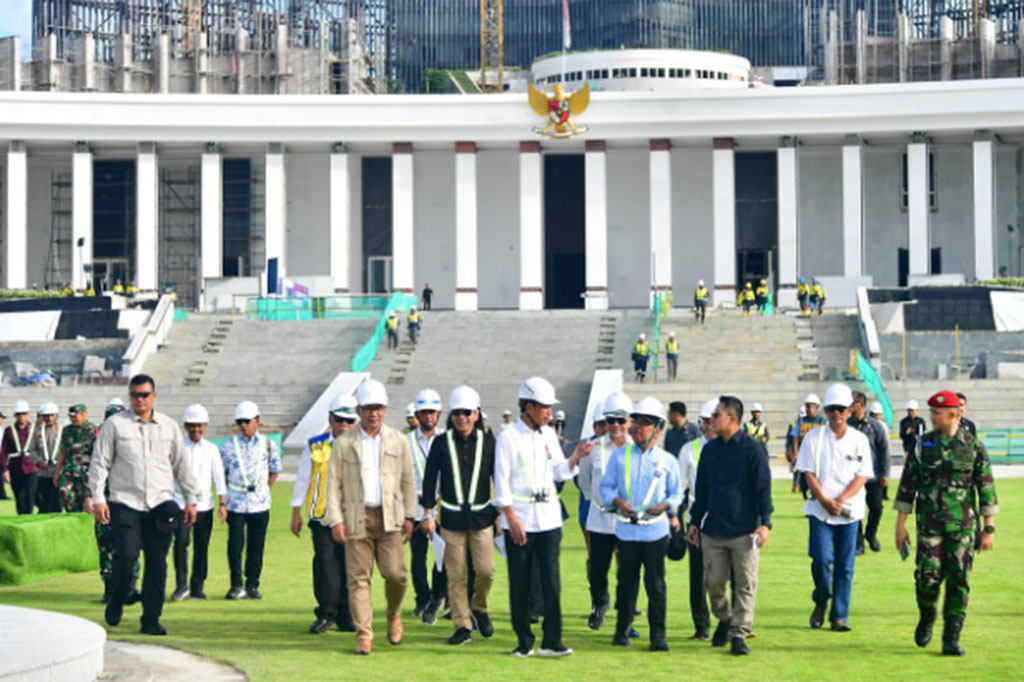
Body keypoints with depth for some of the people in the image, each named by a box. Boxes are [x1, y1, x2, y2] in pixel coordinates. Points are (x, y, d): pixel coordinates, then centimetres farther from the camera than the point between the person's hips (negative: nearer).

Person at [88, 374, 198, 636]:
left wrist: (190, 499, 16)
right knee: (126, 556, -14)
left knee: (157, 563, 0)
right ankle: (116, 603, 13)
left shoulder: (169, 427, 11)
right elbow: (99, 463, 2)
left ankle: (151, 619, 8)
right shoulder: (114, 425, 2)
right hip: (125, 503, -3)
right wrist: (98, 498, -6)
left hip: (160, 504, 3)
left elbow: (181, 465, 18)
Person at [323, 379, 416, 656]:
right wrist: (335, 519, -5)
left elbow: (408, 480, 13)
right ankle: (364, 634, 4)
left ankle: (394, 616, 21)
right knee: (358, 577, -3)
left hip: (389, 517, 1)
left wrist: (409, 516, 8)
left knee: (395, 573, -8)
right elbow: (333, 483, 3)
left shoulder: (398, 441, 10)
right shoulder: (343, 444, 5)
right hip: (356, 517, -1)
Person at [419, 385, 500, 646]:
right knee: (456, 575, 1)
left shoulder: (488, 442, 2)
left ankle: (479, 608, 21)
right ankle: (462, 625, 10)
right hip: (452, 518, 0)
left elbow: (499, 478, 8)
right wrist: (428, 514, 0)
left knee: (486, 570, -7)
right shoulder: (441, 443, 0)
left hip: (481, 515, 0)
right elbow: (429, 479, 4)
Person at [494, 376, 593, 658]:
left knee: (551, 579, -3)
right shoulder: (508, 437, -4)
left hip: (548, 518, 4)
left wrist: (576, 457, -5)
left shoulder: (548, 435, 12)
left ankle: (552, 641, -1)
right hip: (519, 520, -4)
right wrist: (511, 518, -13)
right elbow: (501, 480, -7)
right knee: (519, 583, 2)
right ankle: (524, 641, 11)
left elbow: (560, 472, 15)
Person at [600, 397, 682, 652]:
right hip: (627, 529, 1)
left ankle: (658, 635, 1)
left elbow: (676, 494, 9)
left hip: (656, 530, -1)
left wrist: (666, 506, -12)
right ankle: (622, 630, 21)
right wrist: (617, 501, -12)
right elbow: (606, 486, 8)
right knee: (626, 581, 7)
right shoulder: (619, 456, 6)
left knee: (656, 583, -3)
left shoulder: (667, 461, 5)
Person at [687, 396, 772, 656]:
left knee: (745, 584, -3)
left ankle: (739, 634, 2)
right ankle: (724, 619, 30)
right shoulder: (709, 449, 12)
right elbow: (701, 488, 18)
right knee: (713, 581, 6)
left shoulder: (752, 449, -4)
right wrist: (695, 521, 16)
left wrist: (765, 523, -12)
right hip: (712, 530, 5)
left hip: (744, 530, -5)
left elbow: (763, 488, -5)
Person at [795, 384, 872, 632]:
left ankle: (839, 616, 9)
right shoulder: (814, 437, 4)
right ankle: (821, 602, 16)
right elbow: (809, 474, 1)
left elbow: (862, 477, 0)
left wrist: (839, 501, -12)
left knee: (845, 565, 1)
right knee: (821, 558, -11)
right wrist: (825, 501, -12)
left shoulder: (860, 440, 5)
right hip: (819, 509, -1)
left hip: (849, 511, 1)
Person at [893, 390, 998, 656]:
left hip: (962, 527, -1)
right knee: (928, 577, -6)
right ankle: (926, 619, 24)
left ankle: (951, 639, 4)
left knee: (959, 581, -3)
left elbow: (986, 487, 2)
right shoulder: (922, 445, 4)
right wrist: (900, 524, 4)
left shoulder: (973, 446, 0)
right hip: (929, 525, 1)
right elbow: (907, 485, 7)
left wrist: (989, 528, -1)